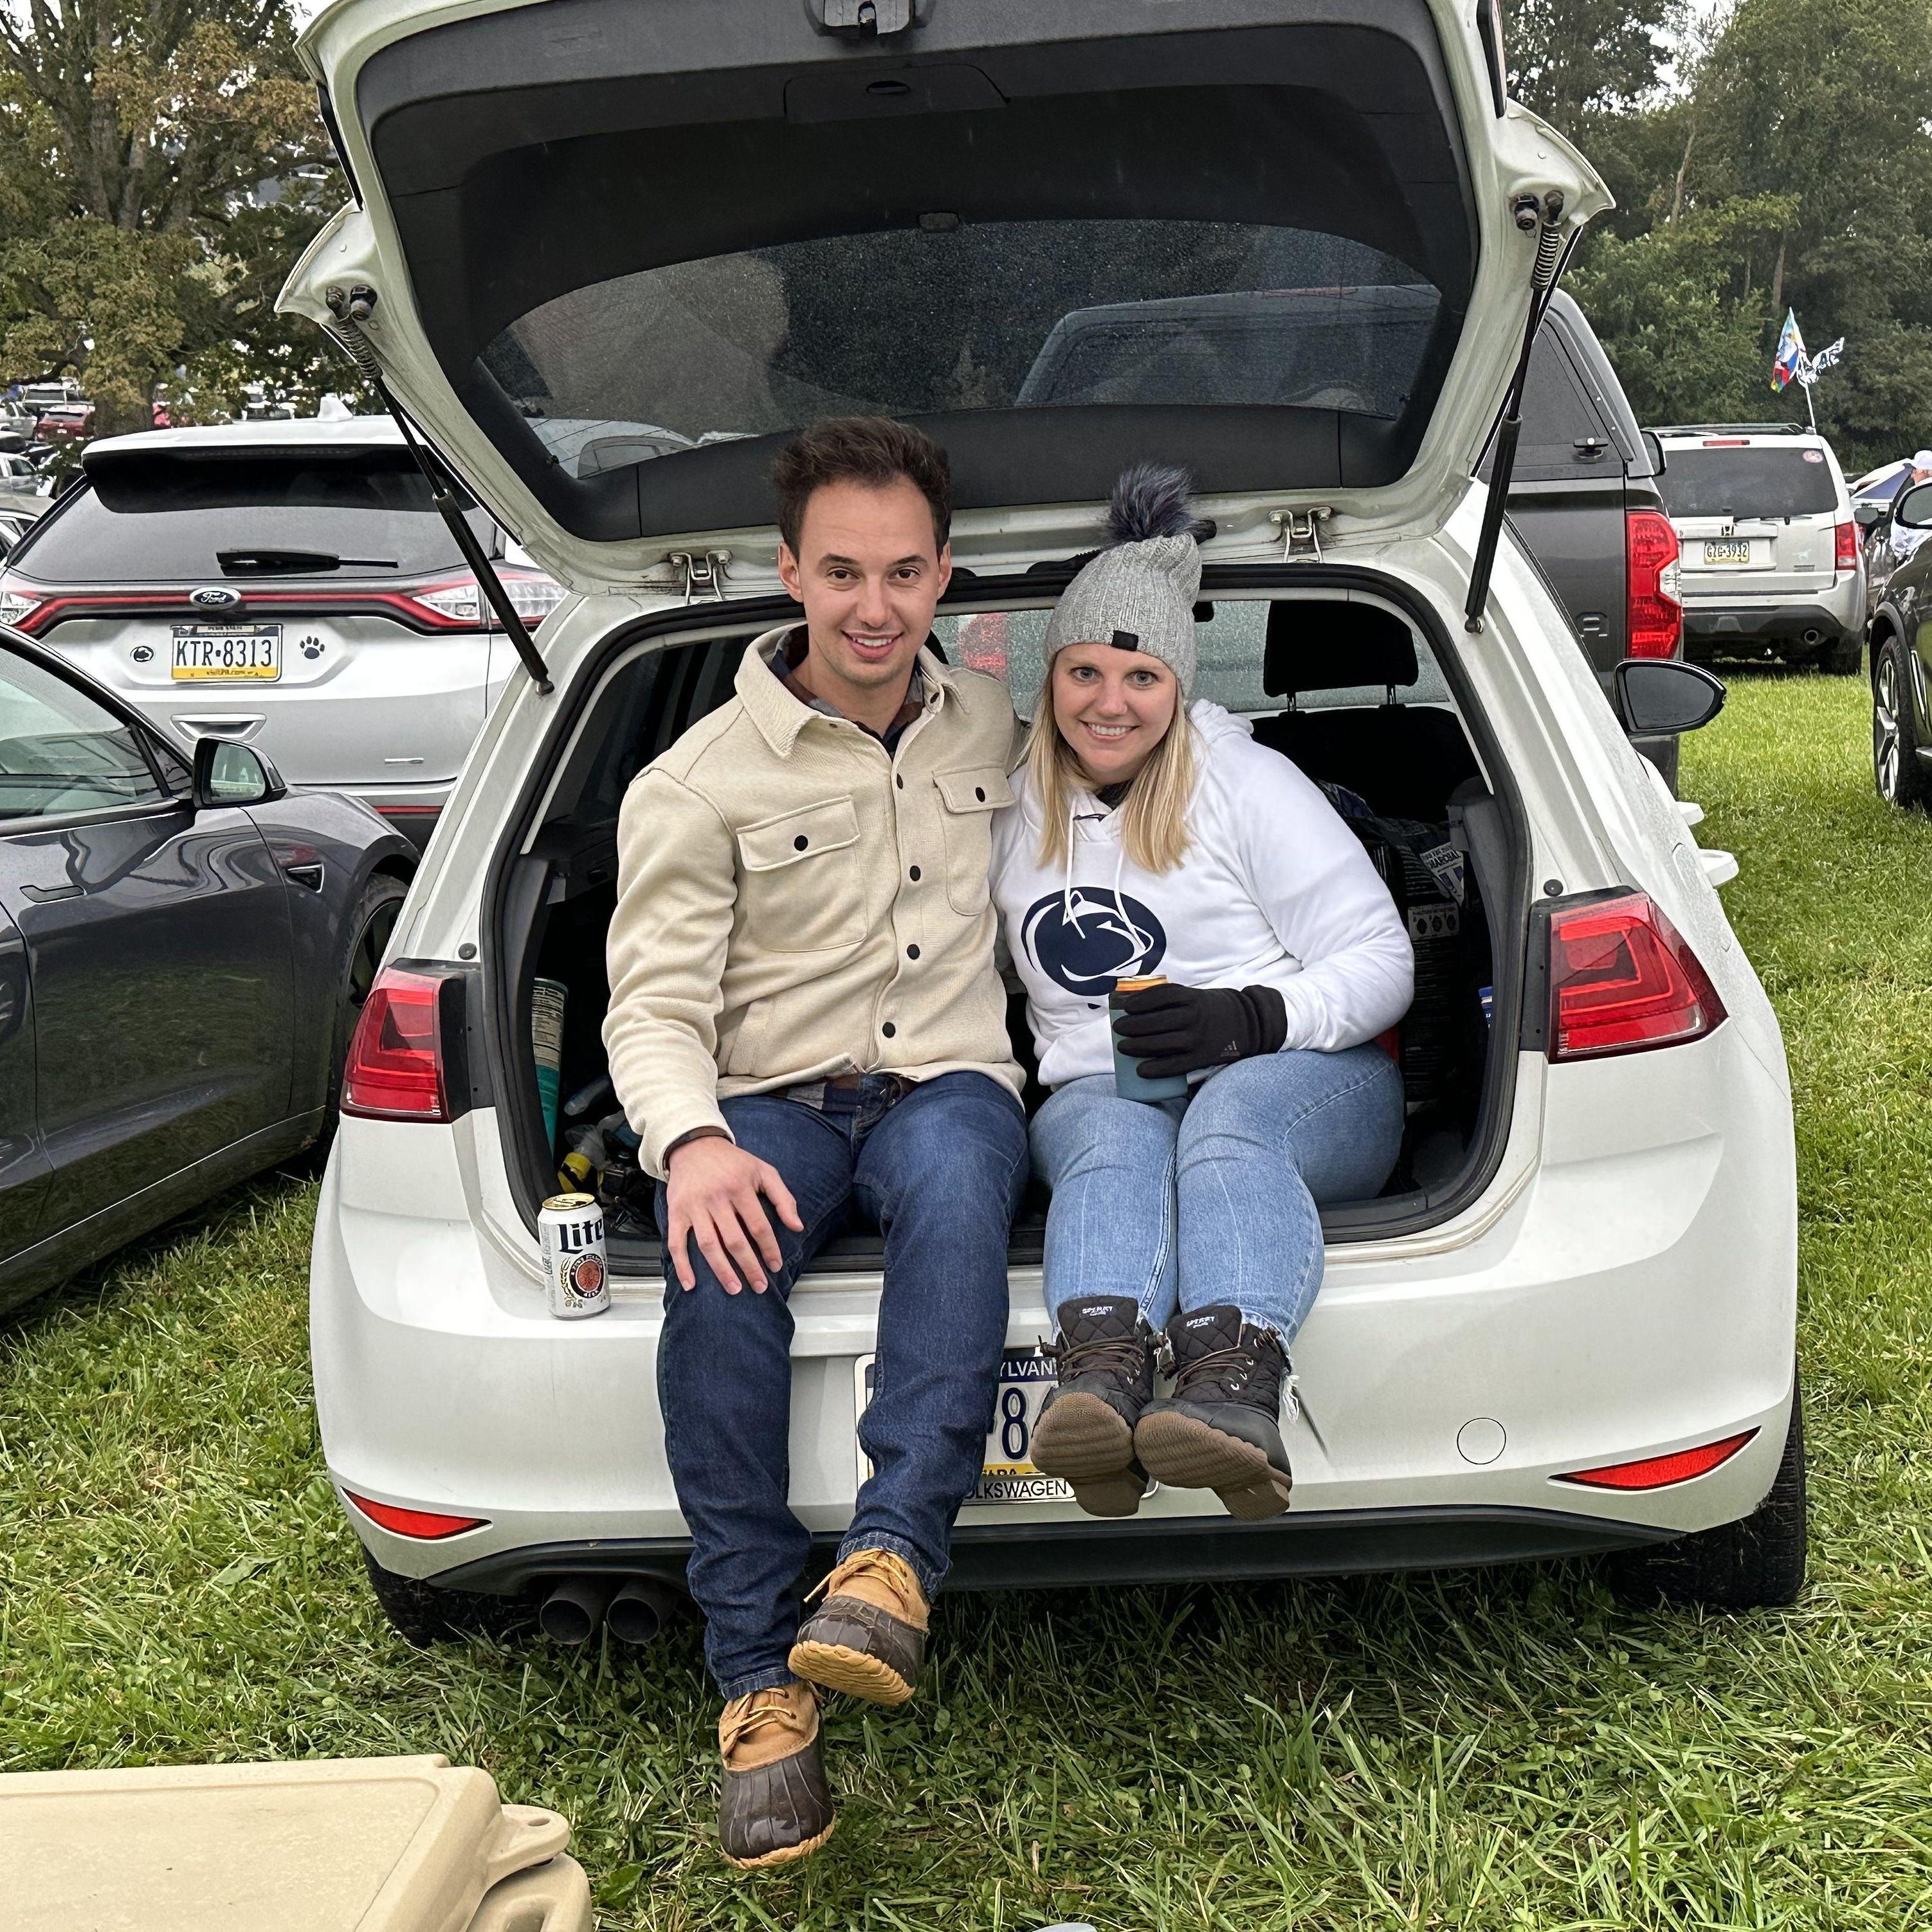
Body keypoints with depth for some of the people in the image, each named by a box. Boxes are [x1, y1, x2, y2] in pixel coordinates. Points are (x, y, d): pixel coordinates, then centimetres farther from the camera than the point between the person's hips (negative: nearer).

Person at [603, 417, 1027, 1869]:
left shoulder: (991, 725, 12)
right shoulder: (700, 783, 0)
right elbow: (656, 1006, -6)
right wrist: (692, 1142, -27)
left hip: (947, 1084, 2)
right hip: (771, 1104, -1)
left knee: (955, 1178, -38)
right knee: (720, 1265, -36)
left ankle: (894, 1560, -43)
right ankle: (759, 1673, -29)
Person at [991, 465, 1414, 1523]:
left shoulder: (1246, 782, 3)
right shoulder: (1014, 811, 15)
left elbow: (1382, 960, 1)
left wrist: (1250, 1018, -18)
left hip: (1305, 1078, -2)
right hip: (1098, 1092, 2)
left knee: (1226, 1118, -38)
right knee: (1116, 1139, -36)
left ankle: (1235, 1396, -65)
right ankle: (1100, 1387, -65)